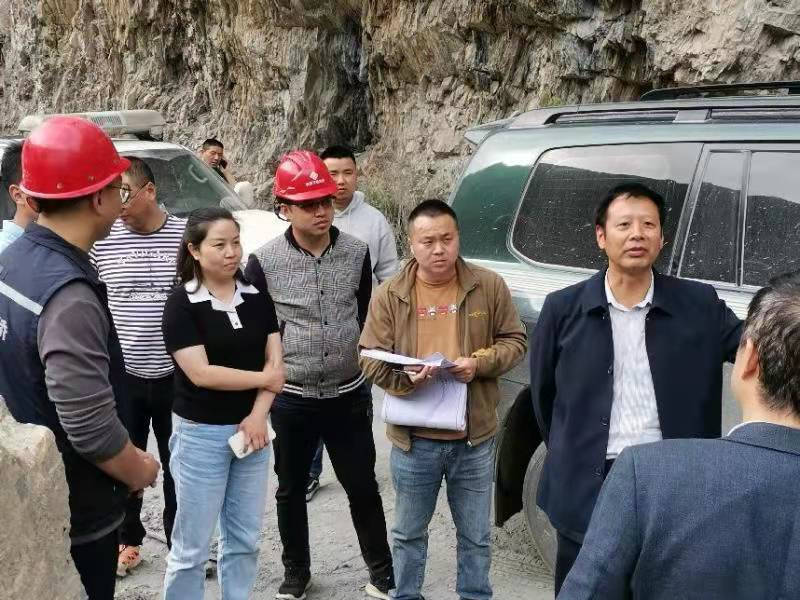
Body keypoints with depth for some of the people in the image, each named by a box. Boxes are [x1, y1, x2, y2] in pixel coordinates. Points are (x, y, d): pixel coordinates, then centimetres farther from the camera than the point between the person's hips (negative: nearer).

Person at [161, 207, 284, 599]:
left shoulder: (256, 298, 3)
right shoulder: (181, 305, -10)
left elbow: (275, 362, 1)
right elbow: (201, 373, -18)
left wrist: (258, 415, -13)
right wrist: (264, 377, -10)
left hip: (251, 428, 5)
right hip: (201, 435, -4)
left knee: (244, 540, 14)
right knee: (191, 546, 5)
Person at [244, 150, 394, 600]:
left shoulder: (357, 252, -3)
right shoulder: (265, 262, -11)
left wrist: (360, 359, 7)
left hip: (350, 394, 1)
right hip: (291, 400, -1)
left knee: (363, 487, 12)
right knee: (292, 490, 15)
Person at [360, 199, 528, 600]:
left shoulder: (490, 286, -3)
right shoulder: (389, 295, -4)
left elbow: (514, 342, 3)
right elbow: (371, 359, -3)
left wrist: (480, 363, -16)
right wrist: (406, 378, -22)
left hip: (475, 436, 0)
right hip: (414, 438, 0)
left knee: (475, 535, 17)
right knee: (409, 532, 19)